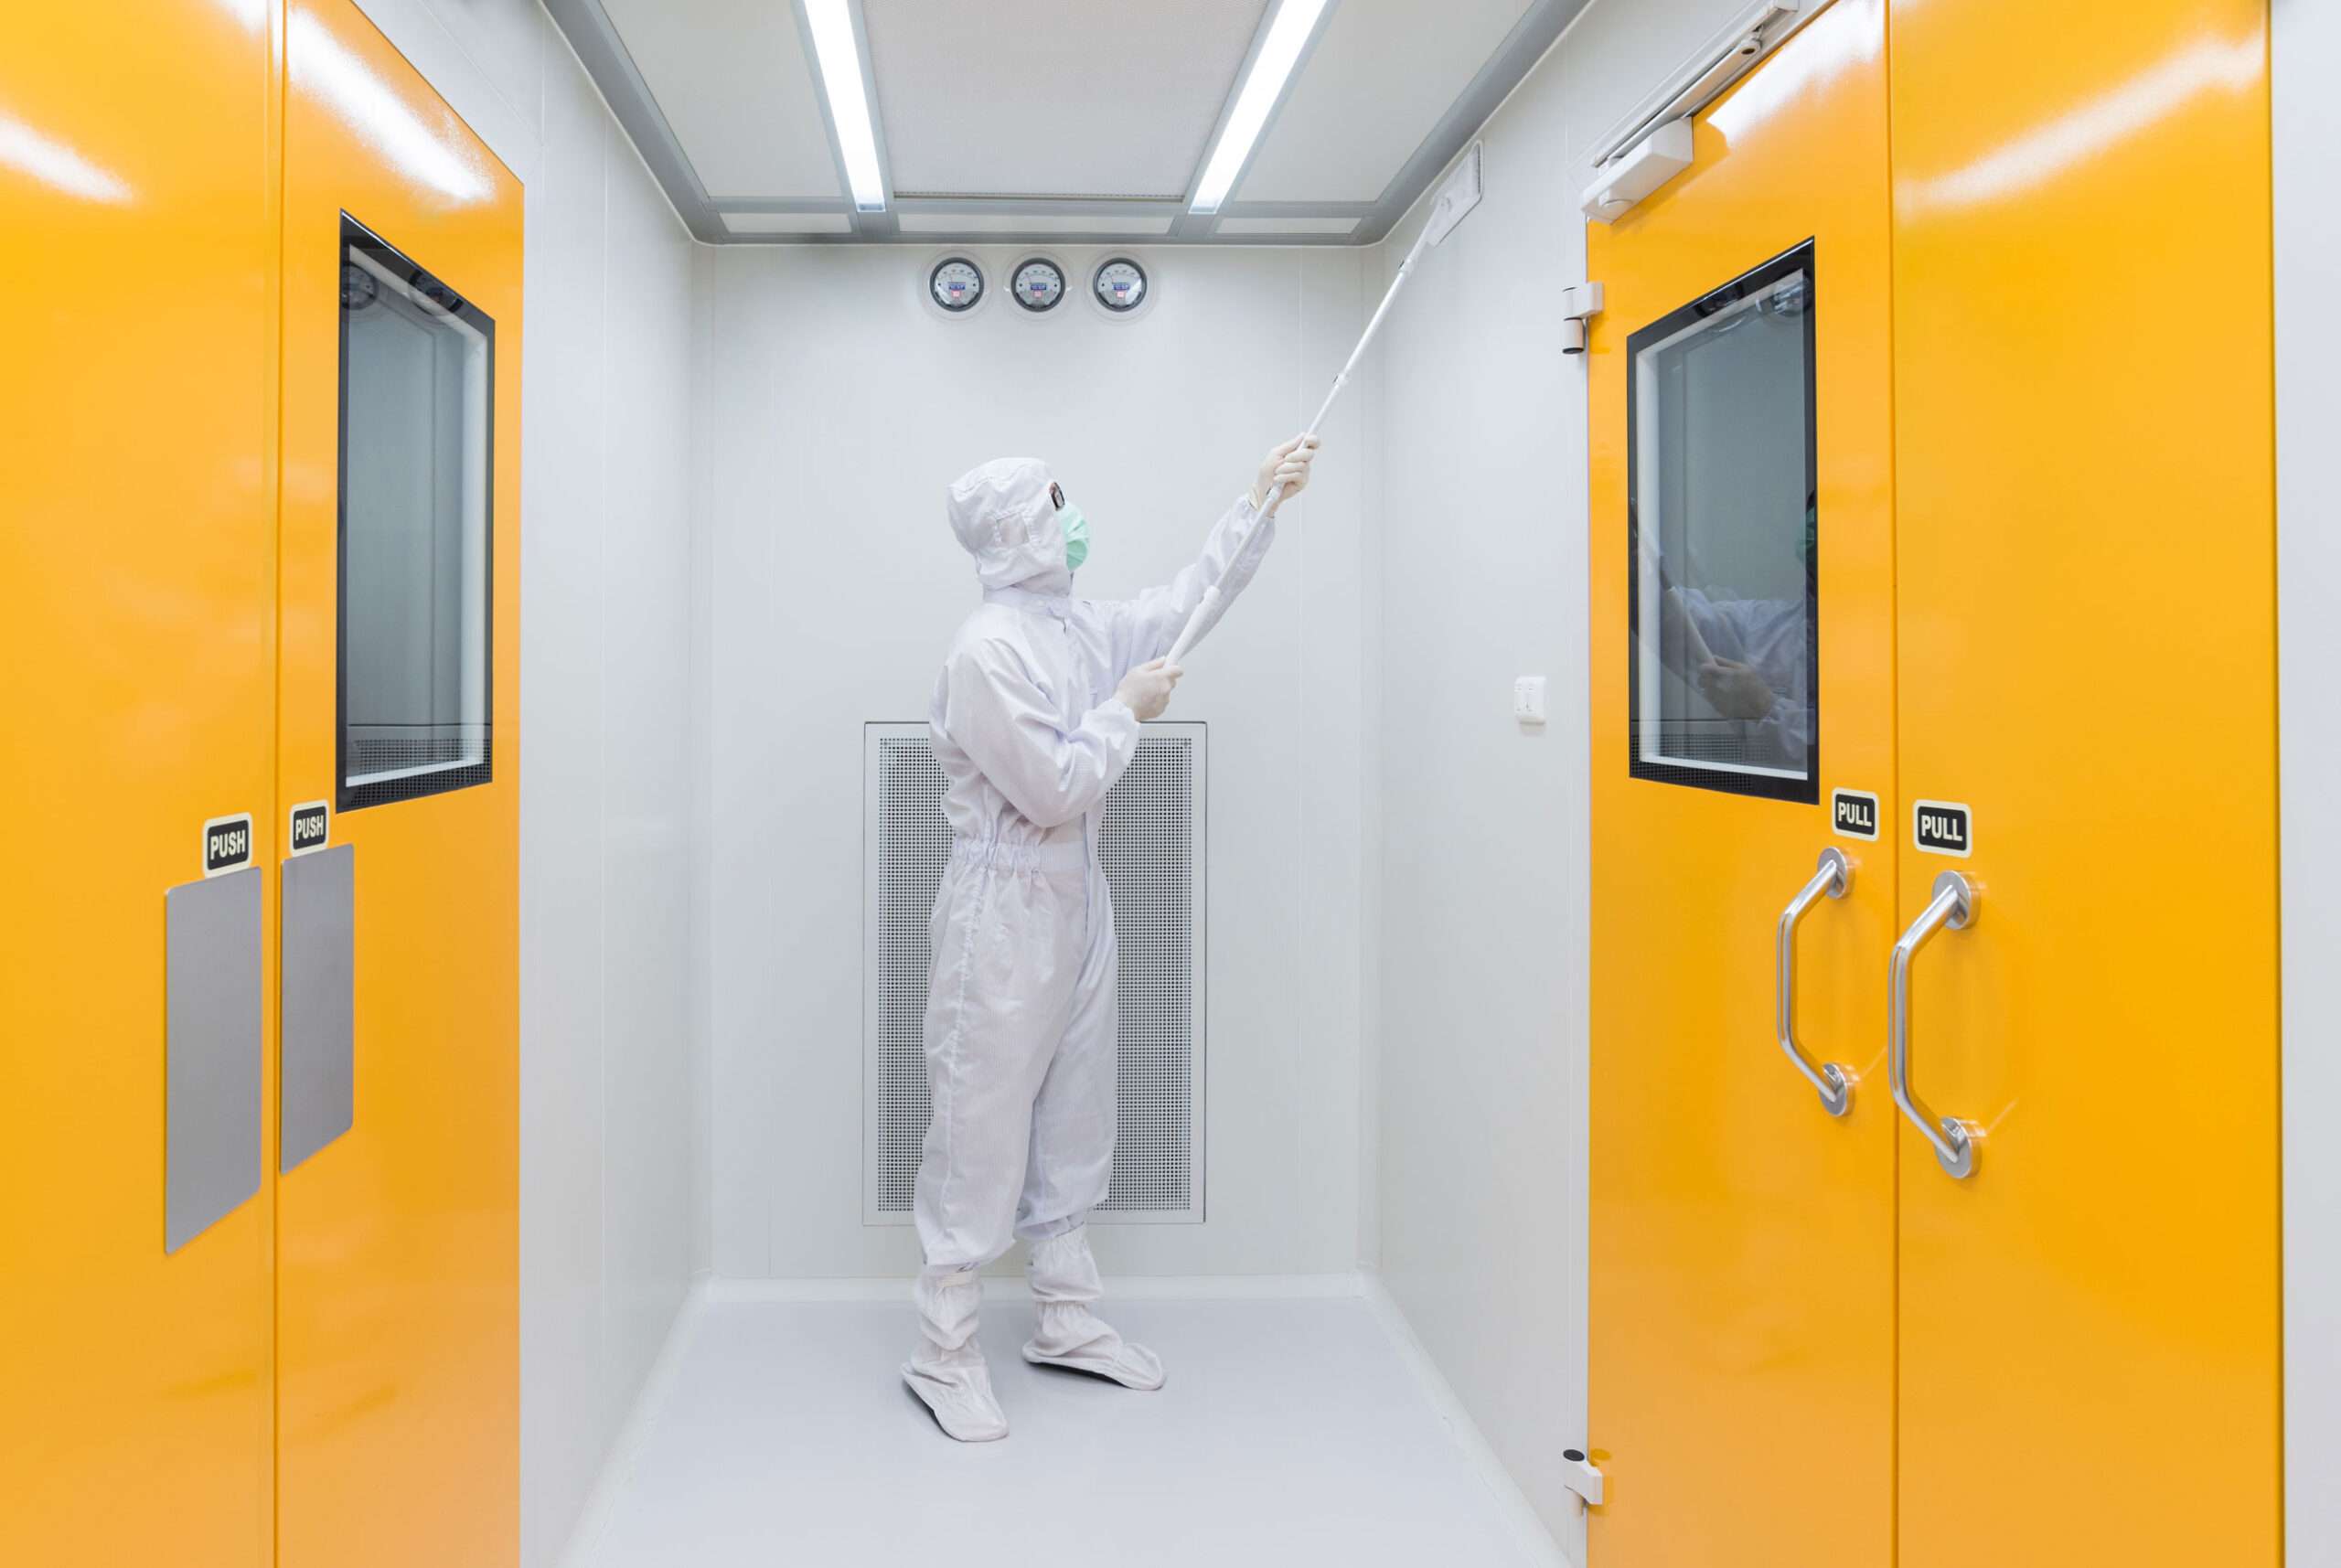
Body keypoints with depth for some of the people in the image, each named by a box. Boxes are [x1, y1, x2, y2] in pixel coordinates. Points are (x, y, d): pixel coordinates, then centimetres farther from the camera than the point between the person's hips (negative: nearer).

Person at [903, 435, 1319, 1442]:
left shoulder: (1079, 627, 8)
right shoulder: (990, 650, -19)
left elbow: (1184, 604, 20)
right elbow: (1053, 790, -21)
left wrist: (1260, 504, 18)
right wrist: (1128, 709, -9)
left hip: (1076, 904, 9)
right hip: (1002, 915, -9)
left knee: (1075, 1120, 15)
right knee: (982, 1130, -2)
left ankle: (1065, 1320, 29)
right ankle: (942, 1356, 11)